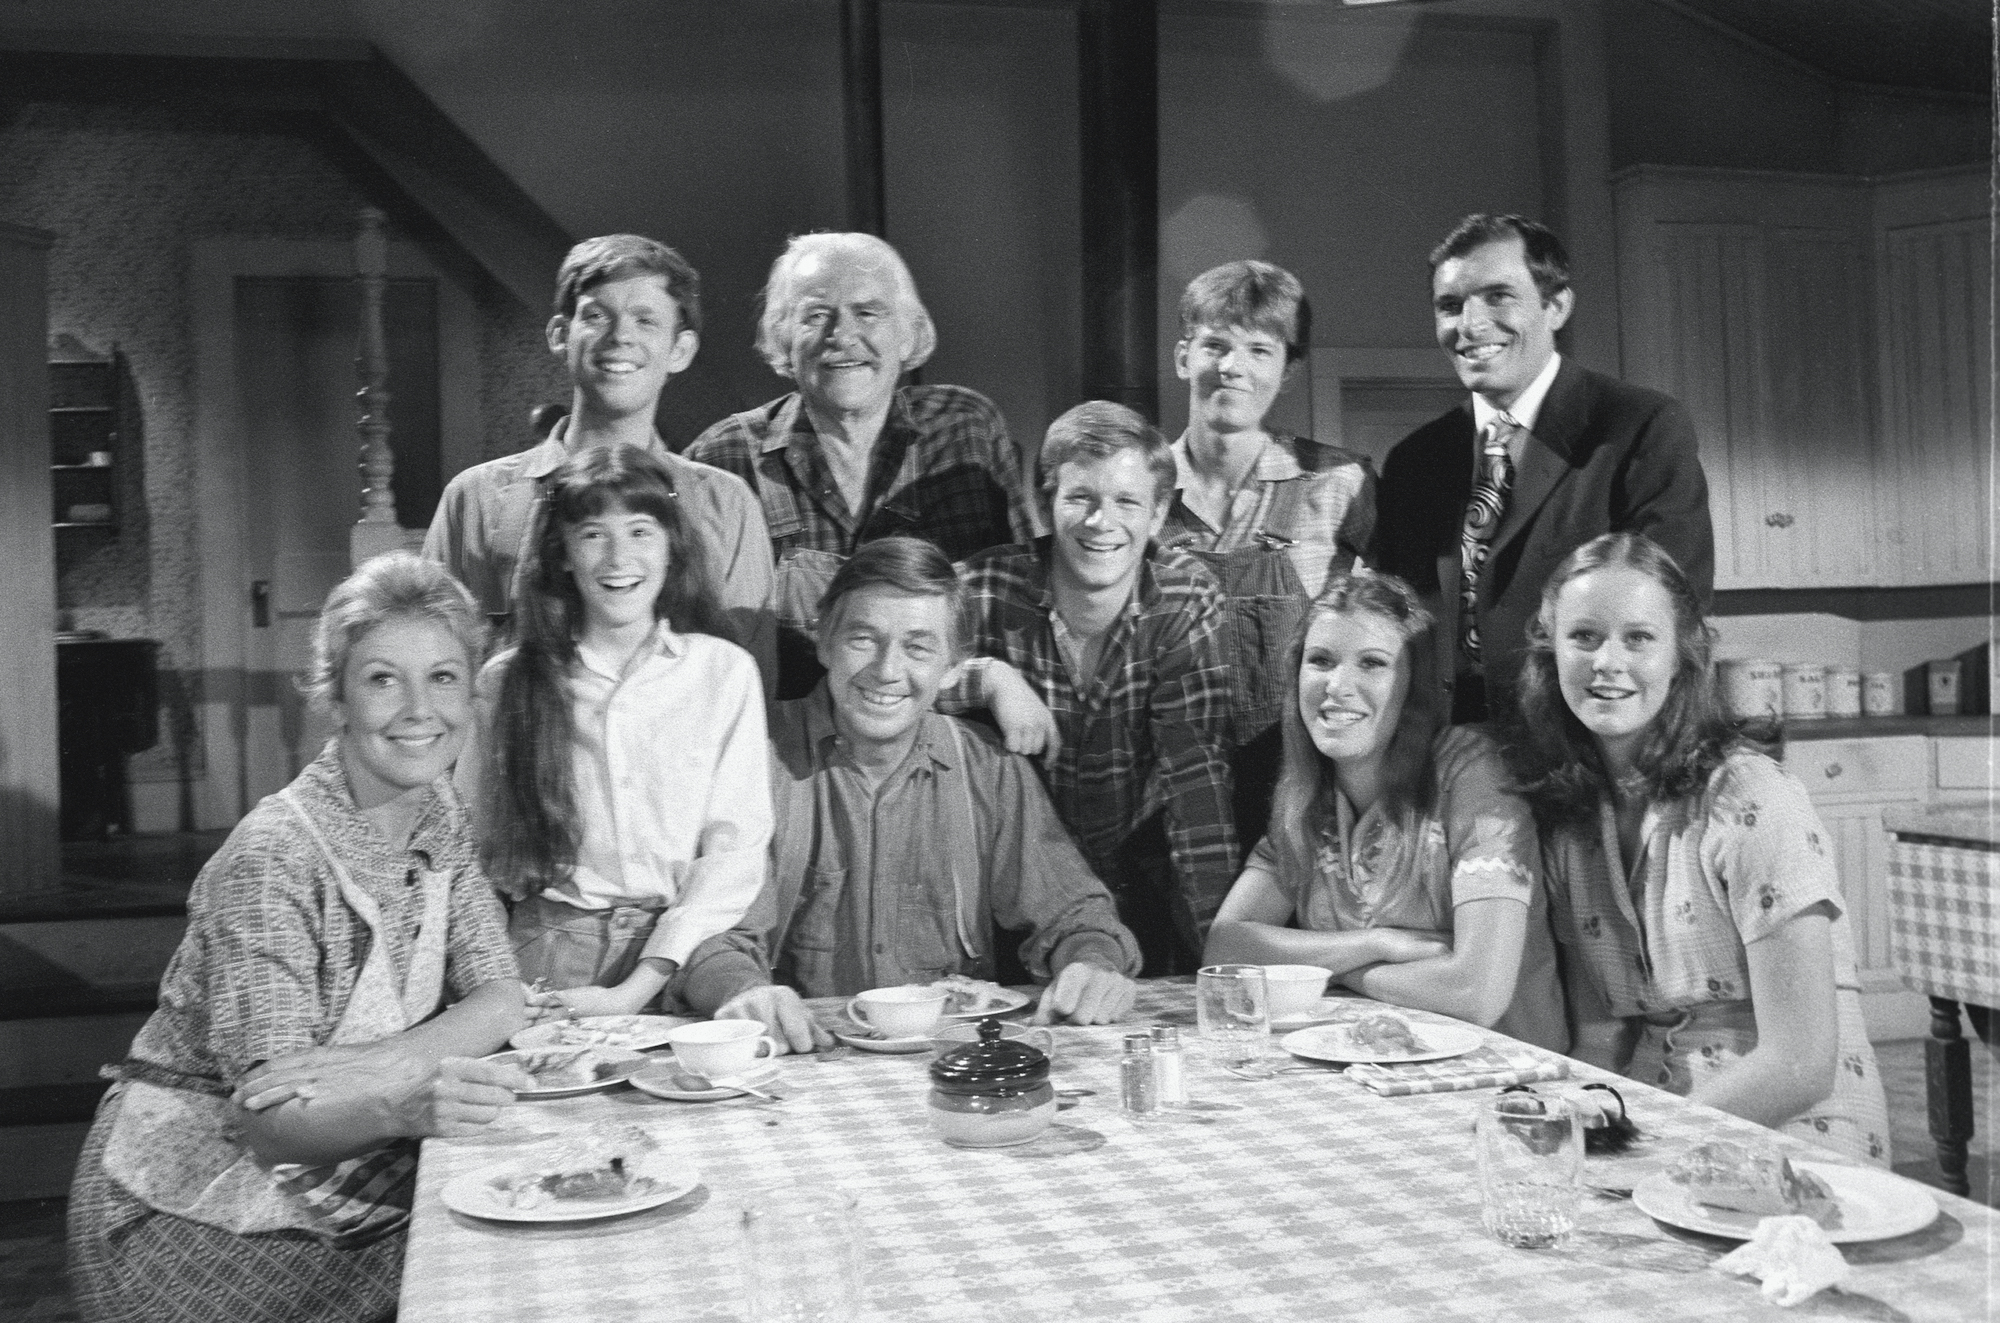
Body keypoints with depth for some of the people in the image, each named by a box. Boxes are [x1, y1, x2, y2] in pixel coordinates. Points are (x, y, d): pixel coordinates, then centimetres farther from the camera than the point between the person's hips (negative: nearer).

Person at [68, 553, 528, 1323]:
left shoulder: (437, 814, 0)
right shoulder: (275, 856, -22)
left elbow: (500, 998, -4)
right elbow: (273, 1120, -25)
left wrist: (383, 1065, -23)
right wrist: (404, 1108, -44)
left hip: (342, 1196, 6)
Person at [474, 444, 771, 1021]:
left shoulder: (725, 670, 4)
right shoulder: (505, 681, 8)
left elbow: (734, 851, -1)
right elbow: (487, 851, 10)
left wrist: (637, 989, -11)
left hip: (679, 953, 1)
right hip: (546, 955, -1)